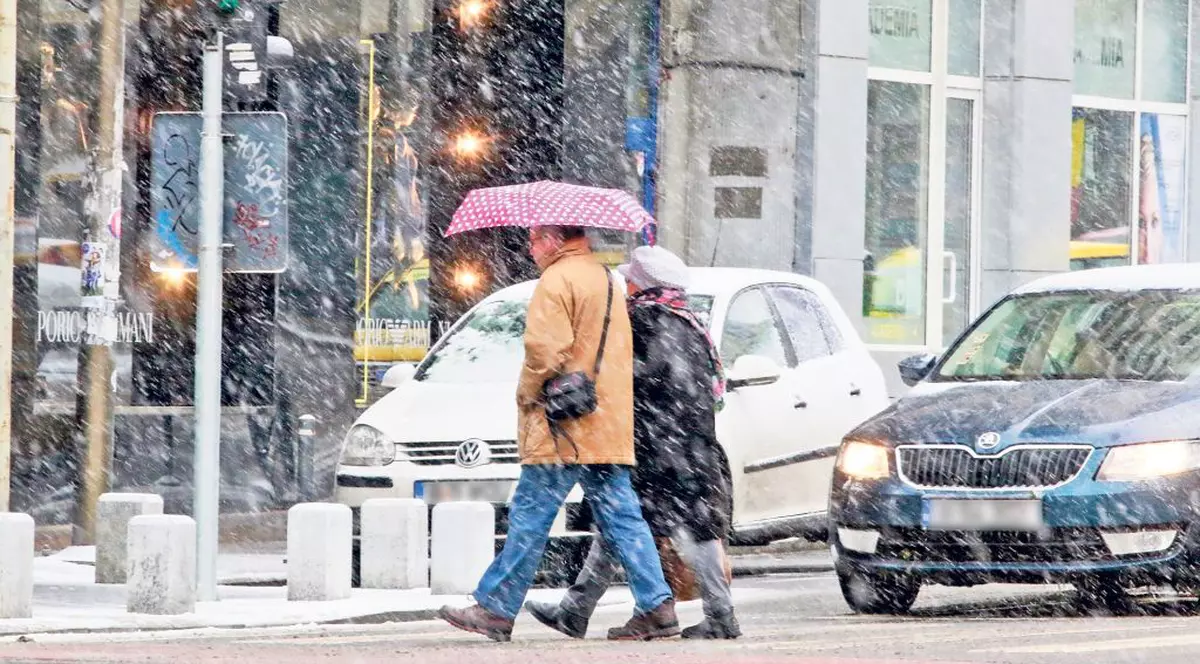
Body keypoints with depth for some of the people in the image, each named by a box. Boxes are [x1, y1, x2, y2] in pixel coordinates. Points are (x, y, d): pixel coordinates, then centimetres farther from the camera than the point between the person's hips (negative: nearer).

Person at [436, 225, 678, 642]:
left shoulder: (557, 280, -10)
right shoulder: (603, 278, 19)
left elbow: (546, 348, -20)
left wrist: (528, 392, -6)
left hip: (565, 430, -8)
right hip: (610, 427, 8)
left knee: (531, 517, -4)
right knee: (621, 518, 6)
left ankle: (496, 608, -1)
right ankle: (657, 605, -2)